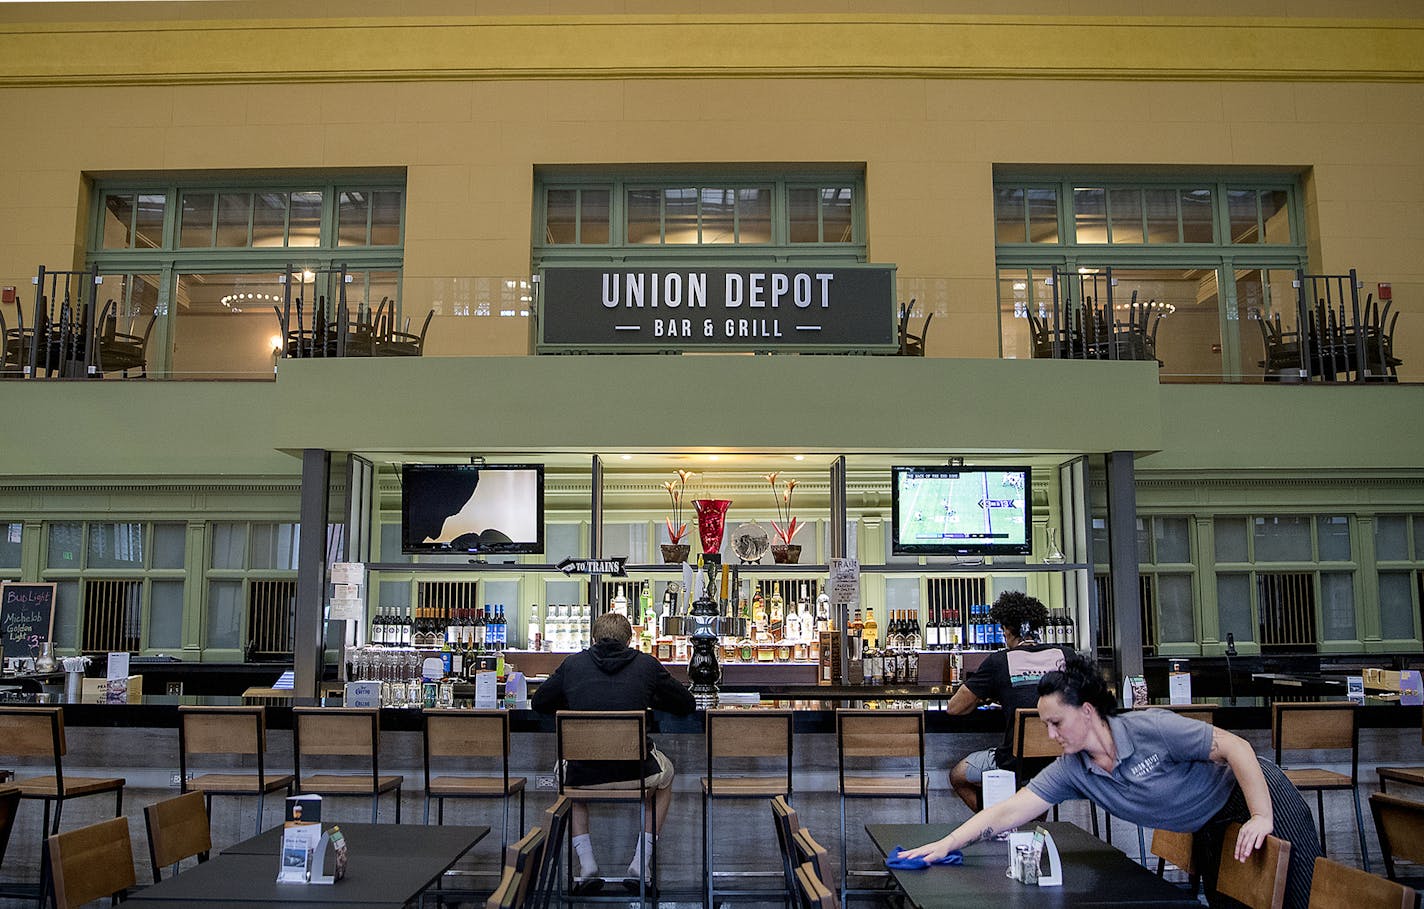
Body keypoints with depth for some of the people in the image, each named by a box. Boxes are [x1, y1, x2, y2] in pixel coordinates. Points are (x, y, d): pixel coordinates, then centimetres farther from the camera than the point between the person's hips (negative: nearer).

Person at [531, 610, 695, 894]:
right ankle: (641, 862, 24)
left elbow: (539, 703, 19)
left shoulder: (573, 664, 6)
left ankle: (586, 863, 24)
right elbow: (686, 705, 13)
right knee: (665, 777, 35)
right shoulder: (646, 664, 3)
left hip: (585, 774, 1)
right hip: (635, 772, 0)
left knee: (564, 772, 38)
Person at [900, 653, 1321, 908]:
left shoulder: (1152, 728, -30)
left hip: (1255, 790, -6)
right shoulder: (1071, 770, -13)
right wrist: (946, 844, -25)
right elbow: (1009, 811, -17)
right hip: (1211, 827, 6)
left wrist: (1261, 817, -29)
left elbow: (1236, 746, -26)